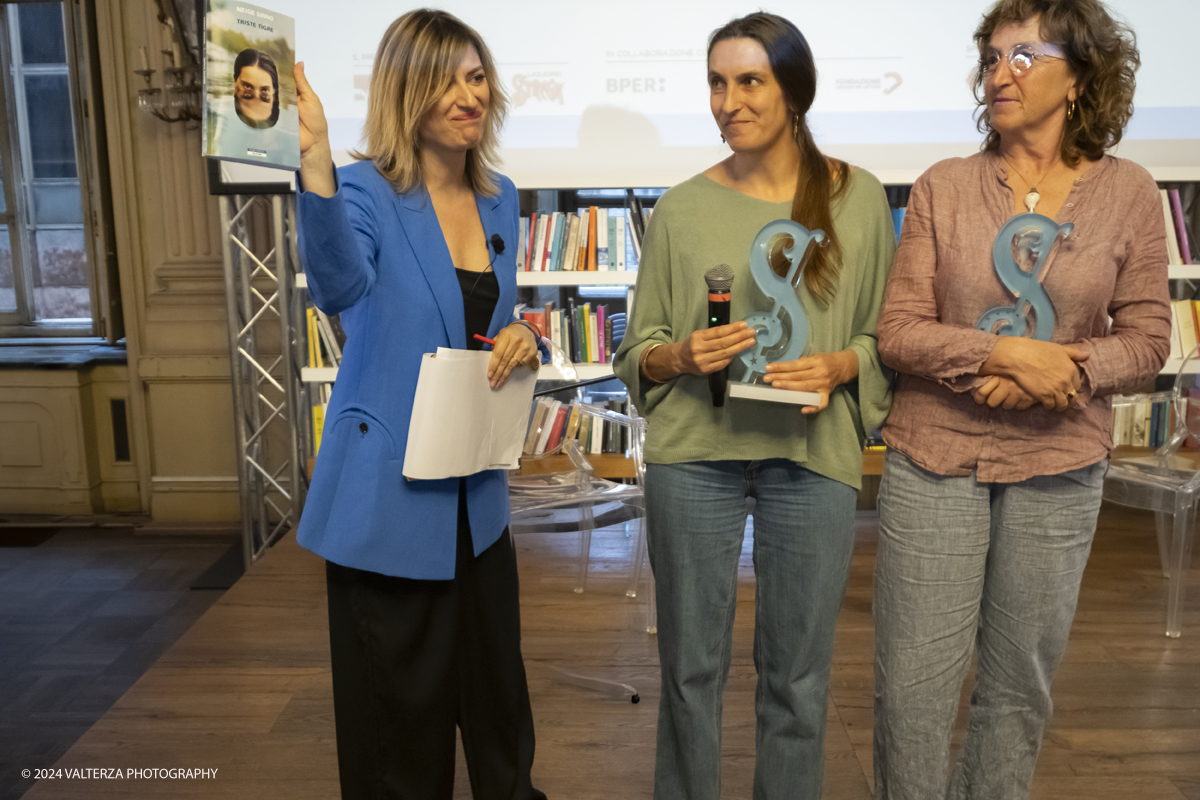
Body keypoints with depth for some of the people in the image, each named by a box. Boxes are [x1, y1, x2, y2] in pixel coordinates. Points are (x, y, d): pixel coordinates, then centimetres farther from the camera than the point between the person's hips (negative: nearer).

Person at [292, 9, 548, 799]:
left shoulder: (499, 199, 7)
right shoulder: (368, 192, -12)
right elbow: (341, 287, -35)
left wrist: (520, 336, -5)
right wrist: (313, 155, -48)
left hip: (477, 489, 6)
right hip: (388, 491, -5)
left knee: (495, 680, 21)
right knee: (402, 704, 9)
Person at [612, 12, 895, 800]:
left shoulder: (859, 198, 3)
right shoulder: (682, 208, 3)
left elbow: (887, 336, 8)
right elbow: (639, 349, 7)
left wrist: (840, 365, -12)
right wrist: (681, 356, -14)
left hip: (811, 455, 0)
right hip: (694, 454, 0)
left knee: (798, 673, 10)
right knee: (692, 664, 11)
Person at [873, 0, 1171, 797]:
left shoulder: (1128, 192, 1)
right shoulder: (944, 187, -1)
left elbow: (1147, 340, 3)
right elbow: (898, 332, -5)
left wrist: (1064, 373, -16)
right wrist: (1003, 352, -19)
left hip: (1058, 464, 1)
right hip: (934, 455, -1)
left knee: (1021, 680, 14)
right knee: (913, 682, 3)